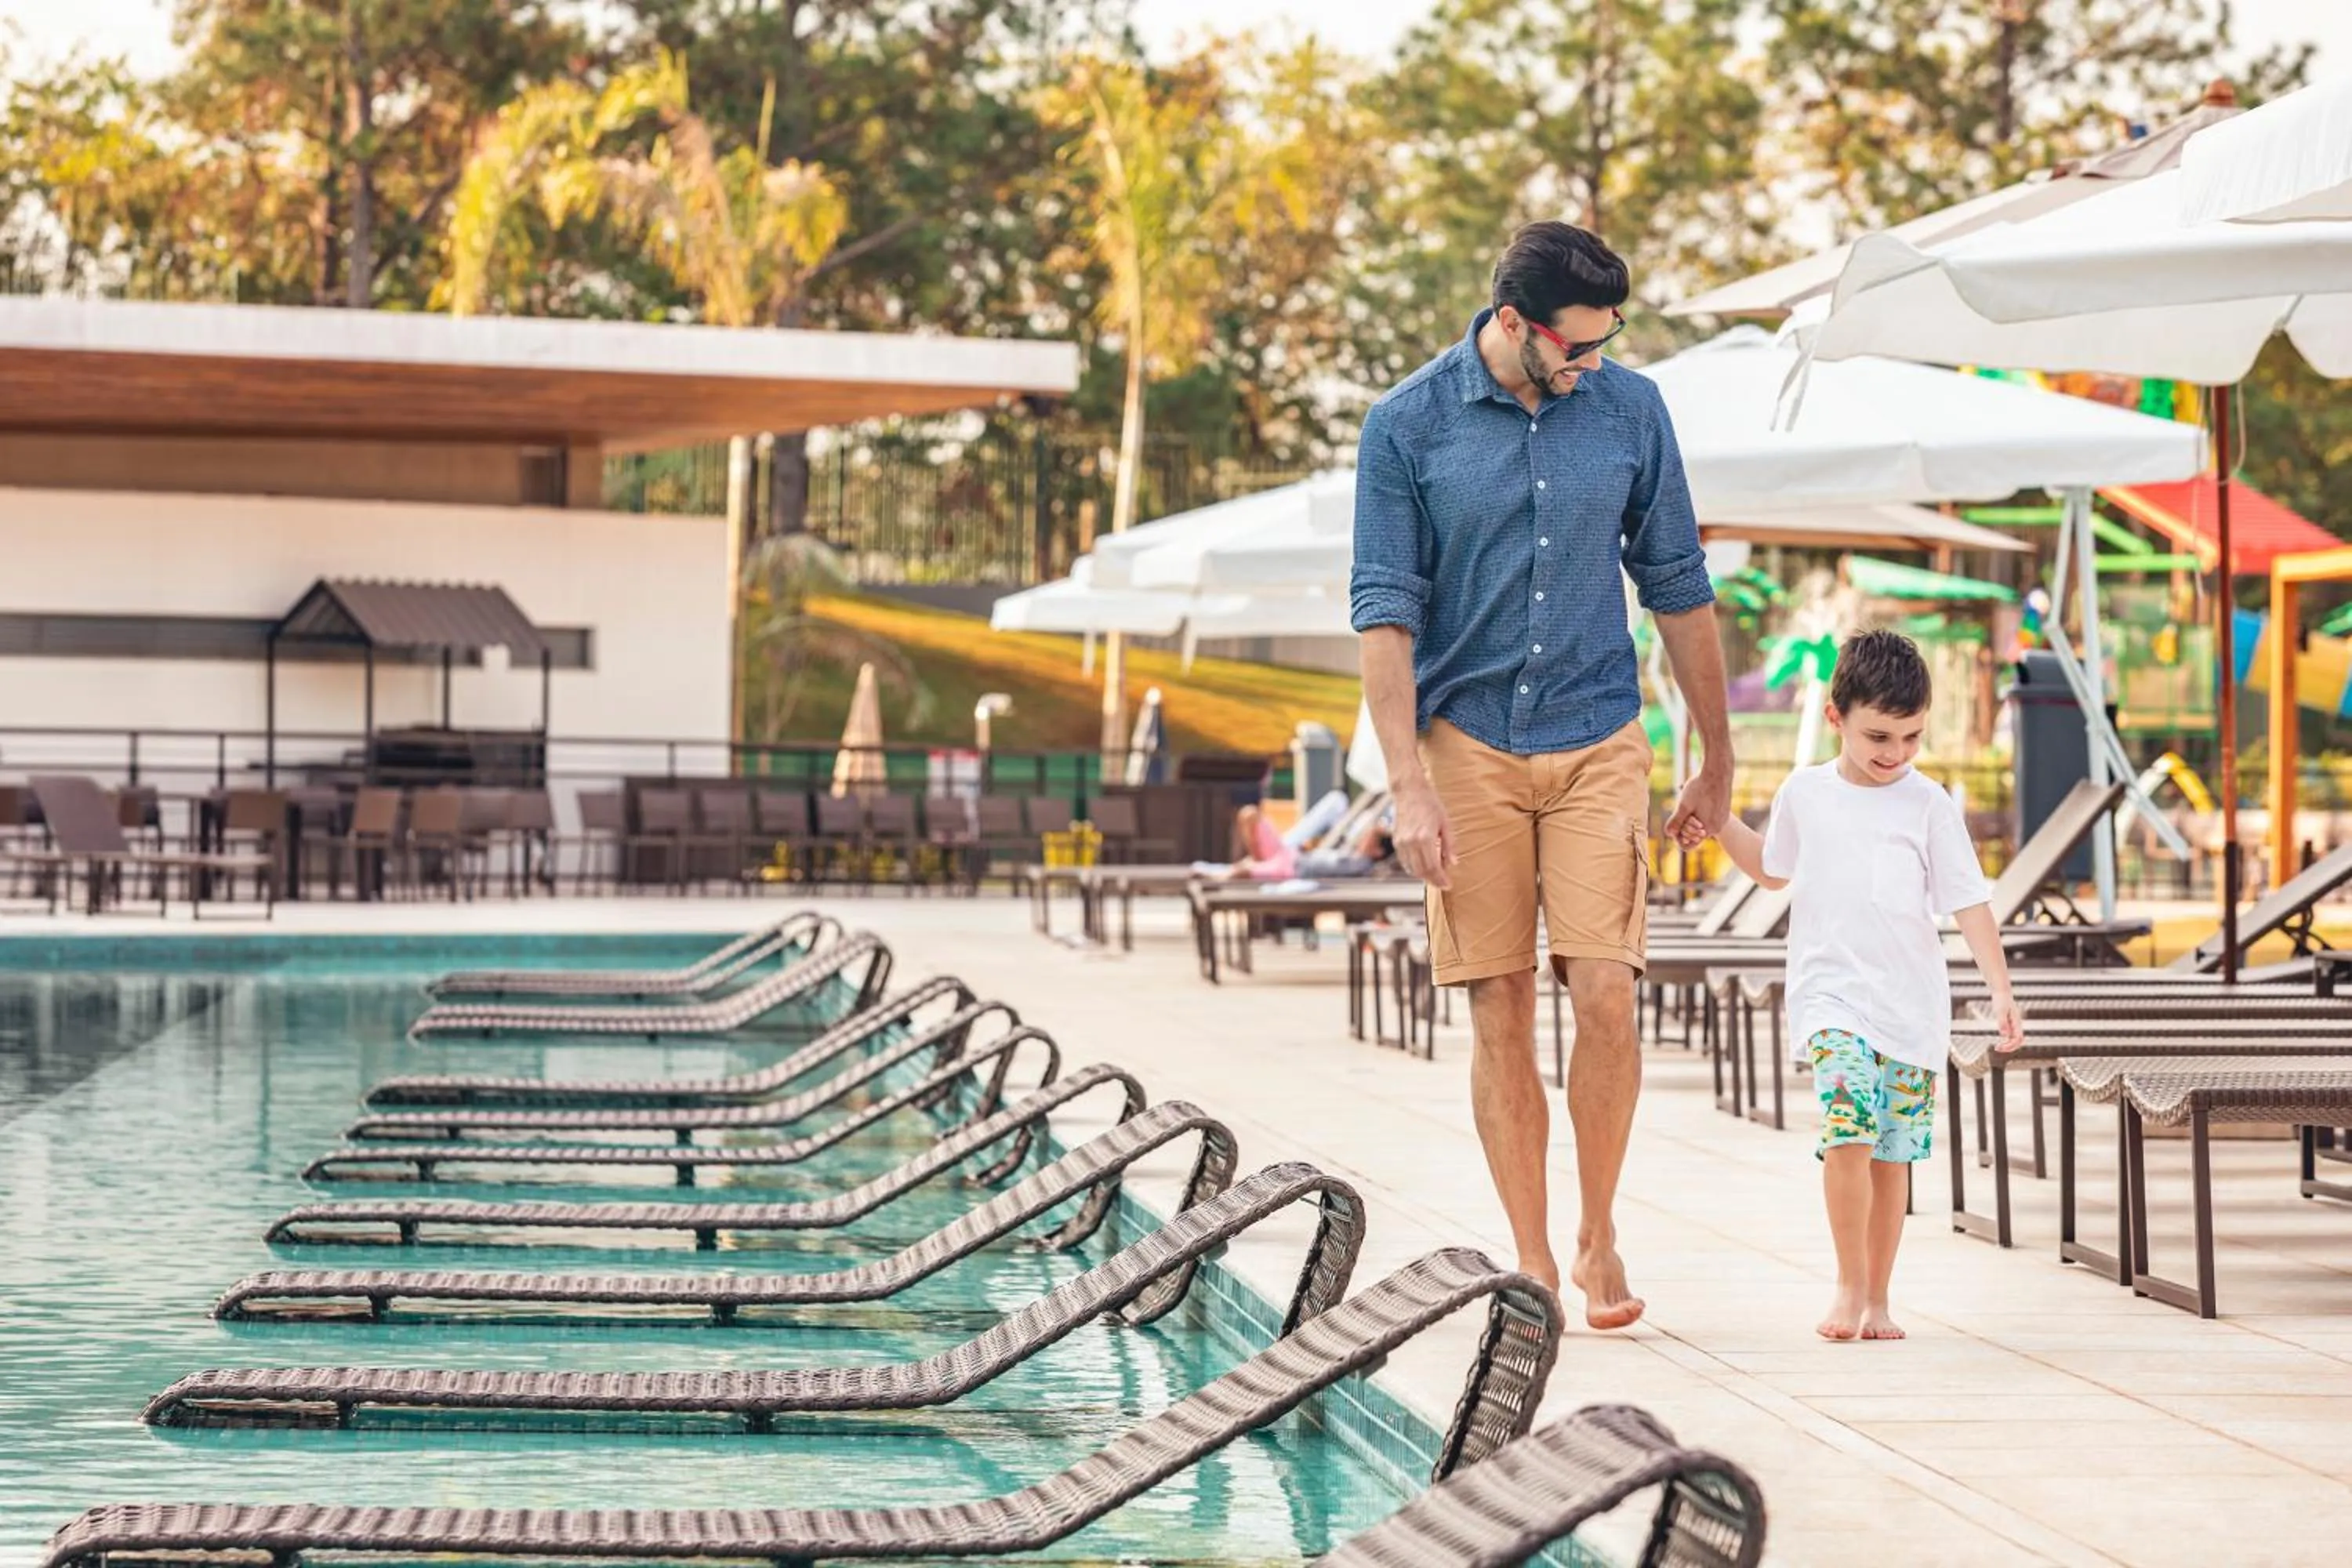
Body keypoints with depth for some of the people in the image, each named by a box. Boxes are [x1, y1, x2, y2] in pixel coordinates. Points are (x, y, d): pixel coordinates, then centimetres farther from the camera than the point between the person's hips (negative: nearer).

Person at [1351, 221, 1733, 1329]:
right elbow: (1385, 610, -5)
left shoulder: (1630, 411, 2)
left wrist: (1715, 762, 12)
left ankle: (1599, 1236, 10)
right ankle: (1533, 1262, 10)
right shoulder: (1408, 426, -4)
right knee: (1500, 1013, 1)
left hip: (1597, 743, 1)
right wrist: (1410, 787, -12)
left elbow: (1678, 589, 10)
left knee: (1605, 995, -9)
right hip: (1467, 744, -1)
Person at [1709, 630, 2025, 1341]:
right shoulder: (1803, 794, 5)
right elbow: (1772, 868, 25)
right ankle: (1850, 1283, -8)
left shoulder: (1929, 804, 0)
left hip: (1912, 1005, 0)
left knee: (1893, 1153, 5)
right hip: (1831, 994, 0)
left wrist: (2000, 989, -9)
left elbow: (1969, 902, 0)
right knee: (1849, 1128, -20)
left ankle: (1876, 1298, 18)